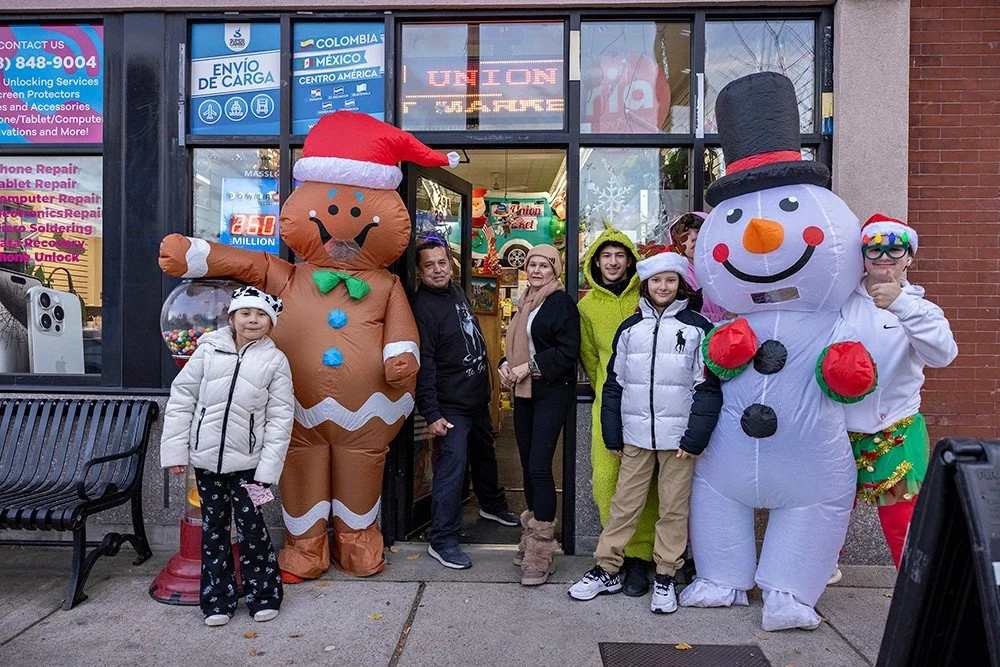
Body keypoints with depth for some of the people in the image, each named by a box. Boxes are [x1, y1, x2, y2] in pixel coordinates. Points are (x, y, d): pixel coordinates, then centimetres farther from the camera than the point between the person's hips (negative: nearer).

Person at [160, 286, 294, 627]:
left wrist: (267, 468, -9)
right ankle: (217, 600, 26)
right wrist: (175, 451, -1)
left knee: (251, 527, 3)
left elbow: (280, 419, -4)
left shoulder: (275, 360, -3)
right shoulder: (209, 350, 0)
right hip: (206, 459, 2)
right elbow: (181, 400, 3)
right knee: (213, 529, 12)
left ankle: (263, 595, 22)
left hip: (247, 462, -2)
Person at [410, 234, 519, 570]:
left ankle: (492, 504, 47)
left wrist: (487, 369, 22)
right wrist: (431, 413, -24)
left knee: (484, 451, 24)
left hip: (478, 396, 9)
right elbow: (423, 364, -22)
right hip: (451, 403, -9)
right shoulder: (422, 307, -18)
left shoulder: (457, 292, 8)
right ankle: (442, 541, -1)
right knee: (453, 463, -11)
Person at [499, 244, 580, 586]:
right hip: (524, 391, 7)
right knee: (528, 465, 10)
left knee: (539, 466, -10)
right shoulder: (525, 302, 16)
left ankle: (541, 552, -2)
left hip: (552, 392, -7)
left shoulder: (562, 302, -7)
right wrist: (506, 364, 3)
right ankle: (531, 537, 23)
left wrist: (530, 367, -16)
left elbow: (568, 350, -14)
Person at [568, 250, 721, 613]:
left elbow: (708, 386, -3)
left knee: (674, 509, 6)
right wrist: (613, 434, 6)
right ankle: (607, 570, 19)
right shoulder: (630, 328, 9)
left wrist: (695, 438, -9)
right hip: (636, 436, 2)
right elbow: (614, 383, 11)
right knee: (623, 505, 7)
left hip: (678, 437, -2)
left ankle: (665, 576, 21)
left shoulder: (697, 327, 1)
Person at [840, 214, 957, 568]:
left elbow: (943, 353, -22)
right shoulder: (840, 300, 0)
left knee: (902, 524, -2)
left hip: (895, 434, -2)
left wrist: (901, 305, -32)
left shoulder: (918, 309, -3)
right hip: (838, 429, 2)